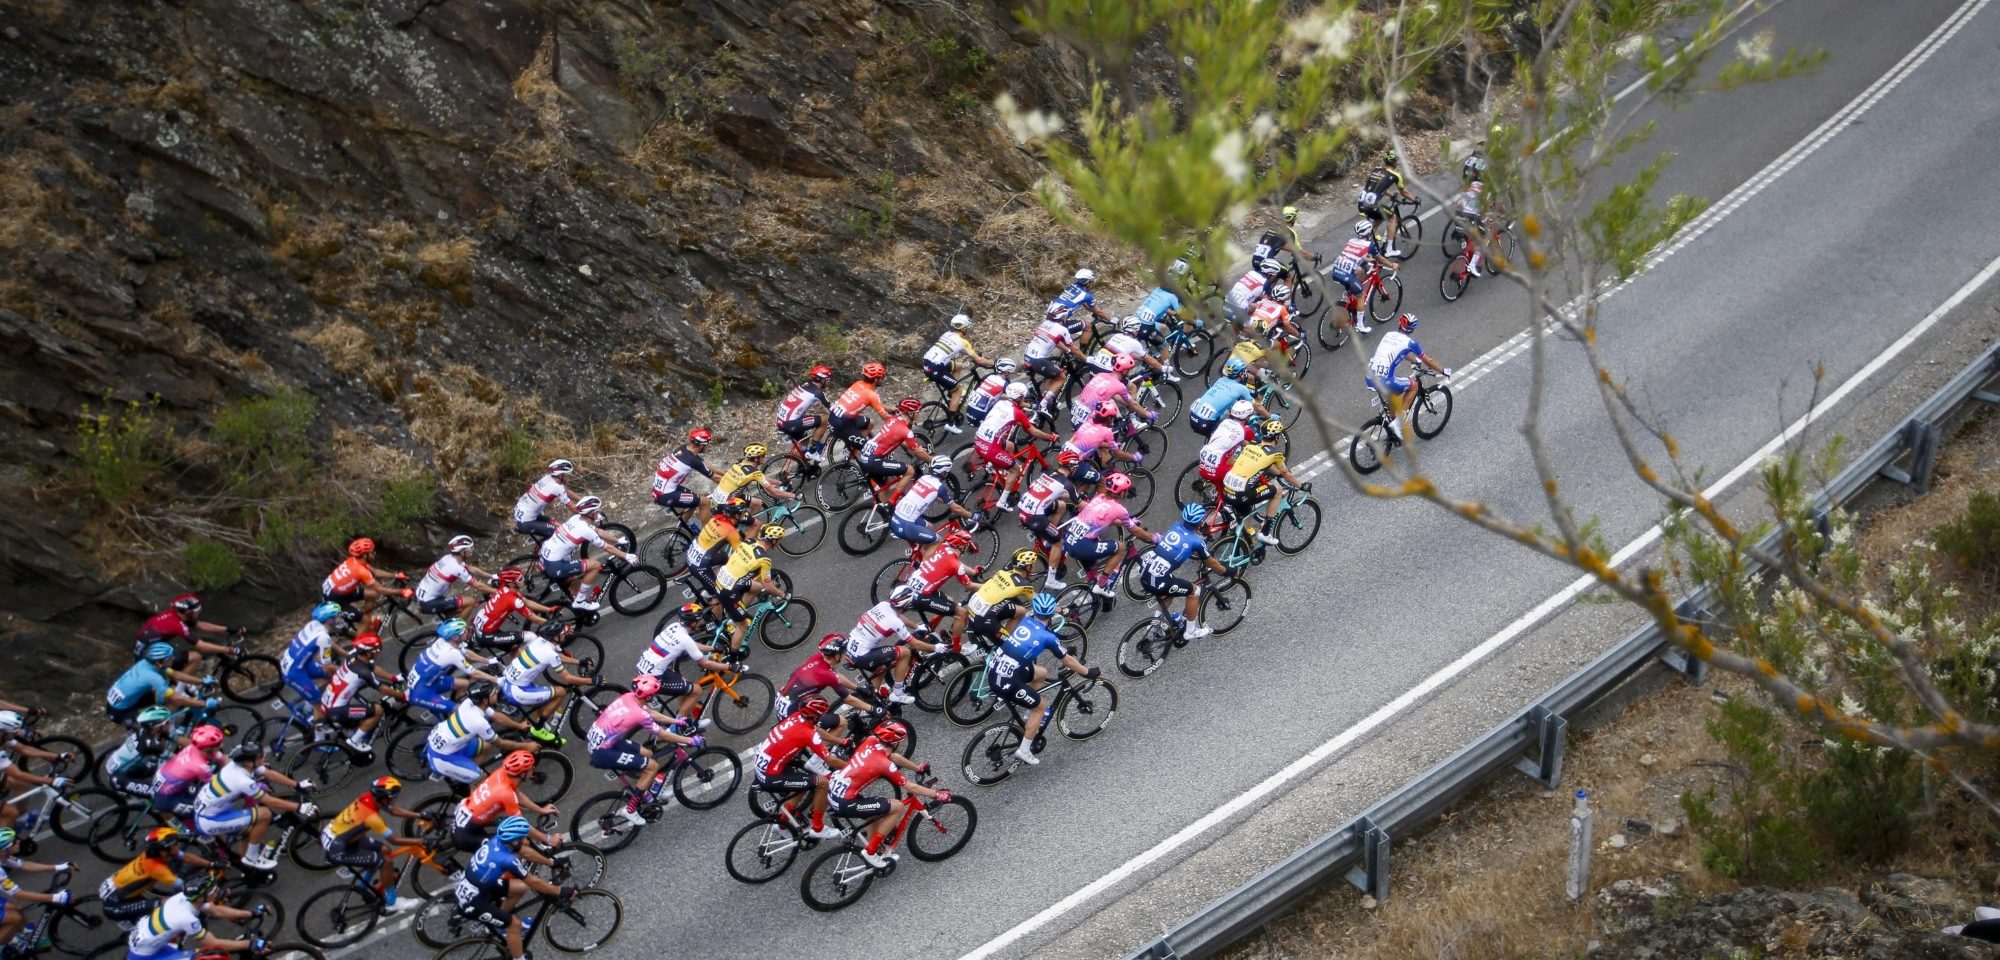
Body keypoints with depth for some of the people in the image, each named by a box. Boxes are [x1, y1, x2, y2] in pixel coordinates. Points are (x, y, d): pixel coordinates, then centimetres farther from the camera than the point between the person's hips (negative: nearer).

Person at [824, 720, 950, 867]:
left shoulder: (871, 741, 3)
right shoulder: (885, 764, -17)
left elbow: (894, 757, 21)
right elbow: (910, 787, -7)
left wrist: (918, 768, 32)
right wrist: (937, 794, 5)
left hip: (832, 792, 9)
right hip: (844, 804, -9)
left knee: (876, 813, 28)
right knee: (898, 807, -4)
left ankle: (877, 853, 36)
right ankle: (870, 852, 3)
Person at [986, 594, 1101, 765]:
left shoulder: (1026, 620, 10)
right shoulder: (1047, 636, -8)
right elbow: (1068, 661, 4)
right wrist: (1089, 672, 20)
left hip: (993, 669, 7)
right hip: (1005, 682, -7)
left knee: (1042, 673, 25)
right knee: (1039, 707, 14)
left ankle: (1030, 720, 35)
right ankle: (1024, 751, 15)